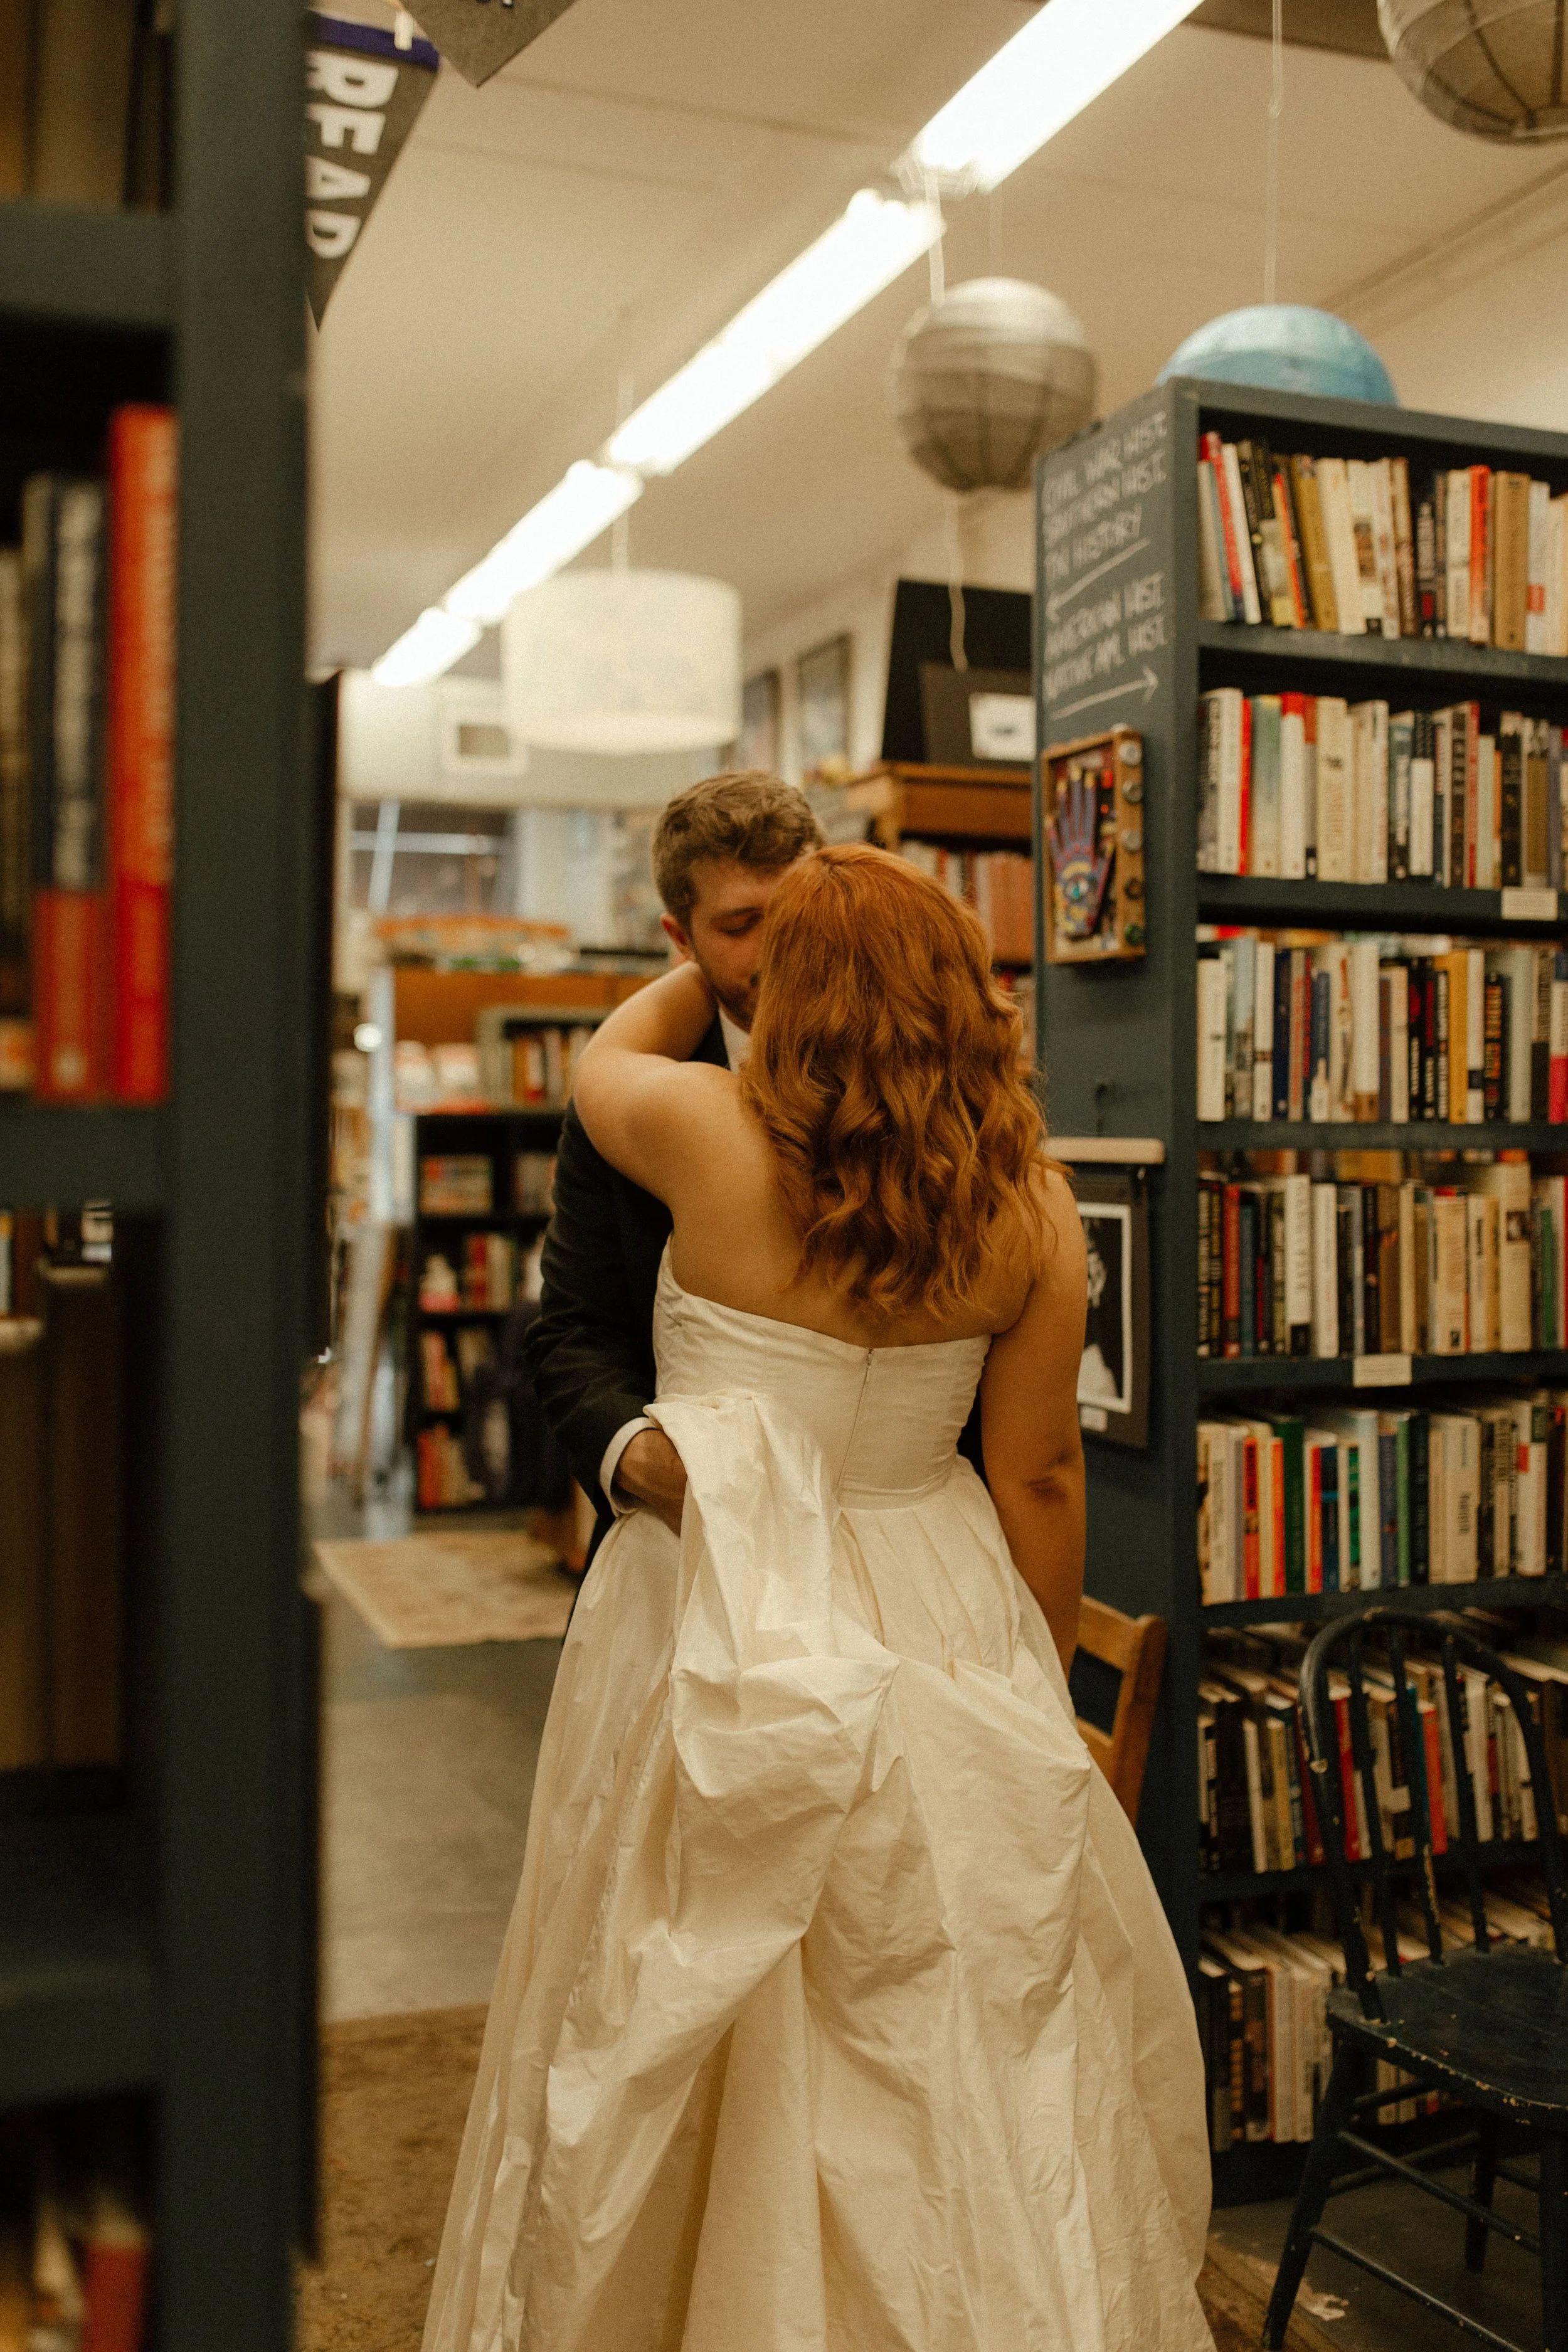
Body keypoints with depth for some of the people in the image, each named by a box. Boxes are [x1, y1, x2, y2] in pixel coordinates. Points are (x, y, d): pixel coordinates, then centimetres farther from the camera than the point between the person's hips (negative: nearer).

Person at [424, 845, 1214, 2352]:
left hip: (729, 1627, -2)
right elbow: (1038, 1476, 0)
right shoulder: (1029, 1207, -6)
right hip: (941, 1623, 2)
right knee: (970, 2056, 16)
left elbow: (602, 1062, 12)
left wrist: (703, 969, 29)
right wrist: (1040, 1681, 12)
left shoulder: (712, 1135, -13)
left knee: (674, 2070, 15)